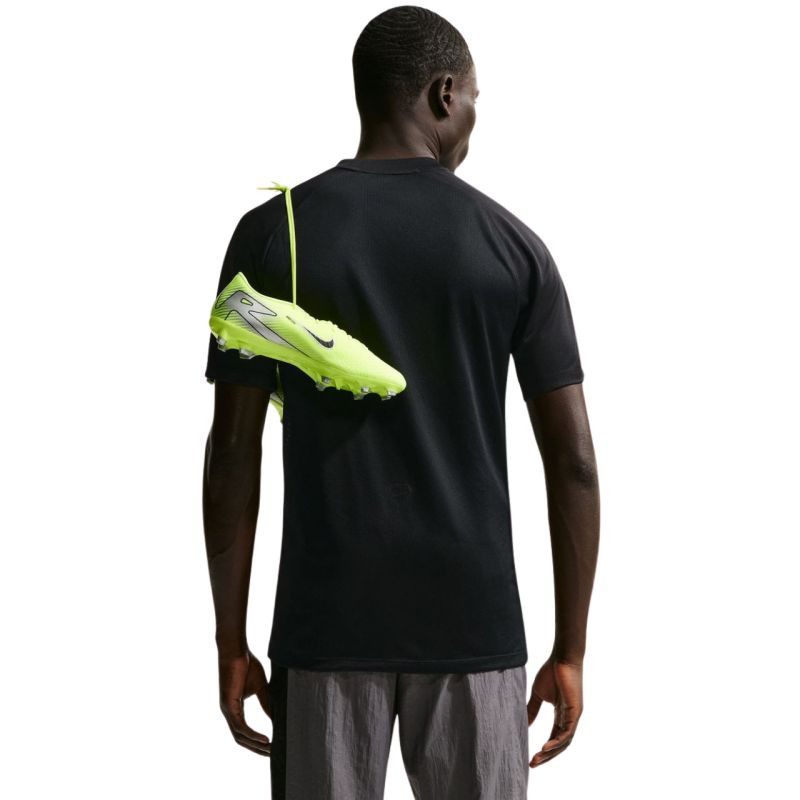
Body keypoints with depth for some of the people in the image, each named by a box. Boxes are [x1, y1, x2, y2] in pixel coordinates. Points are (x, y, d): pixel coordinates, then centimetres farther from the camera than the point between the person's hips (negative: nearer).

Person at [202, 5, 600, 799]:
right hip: (475, 626, 0)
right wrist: (569, 652, 5)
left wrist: (231, 644, 5)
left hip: (324, 626, 0)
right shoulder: (514, 245, -1)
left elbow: (234, 451, -2)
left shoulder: (270, 234, -2)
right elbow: (574, 460, -3)